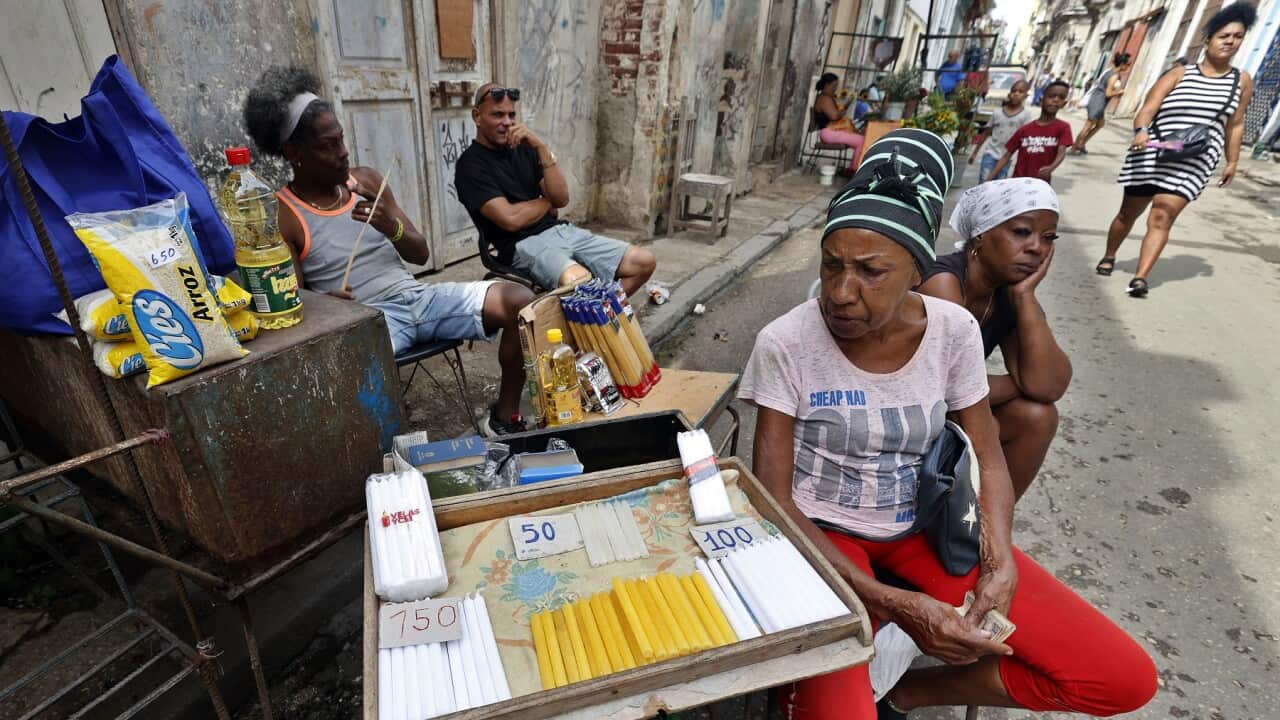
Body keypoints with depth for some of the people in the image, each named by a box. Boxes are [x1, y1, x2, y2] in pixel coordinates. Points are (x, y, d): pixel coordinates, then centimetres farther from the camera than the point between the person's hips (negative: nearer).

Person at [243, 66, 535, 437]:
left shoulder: (366, 180, 11)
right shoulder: (282, 216, -3)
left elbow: (421, 254, 10)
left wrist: (393, 228, -12)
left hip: (417, 296, 5)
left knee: (520, 300, -13)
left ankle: (504, 418, 0)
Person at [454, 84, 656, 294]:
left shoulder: (524, 148, 14)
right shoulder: (471, 164, -3)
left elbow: (562, 198, 3)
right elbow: (511, 219, -15)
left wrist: (541, 147, -7)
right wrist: (548, 201, 2)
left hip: (559, 230, 7)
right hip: (523, 245, -7)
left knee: (644, 262, -4)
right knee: (579, 282, -39)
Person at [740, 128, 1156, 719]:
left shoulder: (953, 330, -8)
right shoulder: (786, 343, -19)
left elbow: (987, 458, 4)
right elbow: (773, 499, -17)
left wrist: (999, 560, -14)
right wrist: (893, 605, -24)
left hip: (925, 525, 5)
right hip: (823, 533, -4)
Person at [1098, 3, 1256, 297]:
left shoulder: (1242, 80, 12)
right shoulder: (1179, 74, 3)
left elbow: (1235, 125, 16)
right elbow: (1147, 110, -8)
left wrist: (1232, 163, 15)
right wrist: (1140, 131, -29)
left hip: (1194, 161, 1)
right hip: (1152, 154, -1)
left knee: (1162, 217, -14)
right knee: (1129, 212, 10)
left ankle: (1140, 278, -21)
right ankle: (1109, 257, 32)